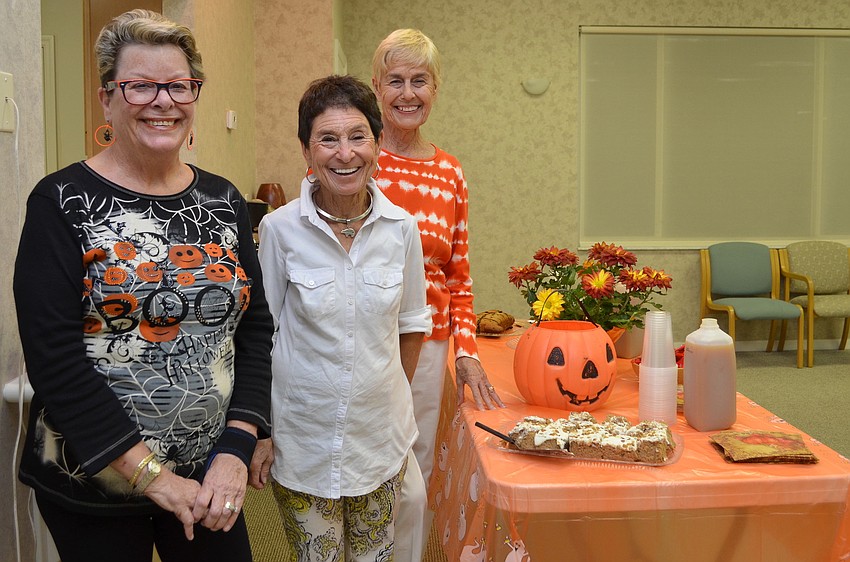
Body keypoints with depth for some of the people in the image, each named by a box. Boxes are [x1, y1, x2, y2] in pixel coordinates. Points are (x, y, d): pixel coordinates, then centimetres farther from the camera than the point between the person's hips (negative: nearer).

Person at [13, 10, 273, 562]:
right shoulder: (63, 202, -9)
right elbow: (54, 358, -15)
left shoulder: (224, 201, 4)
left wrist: (236, 448, -9)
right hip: (90, 485, -3)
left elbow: (255, 328, 3)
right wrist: (150, 472, -16)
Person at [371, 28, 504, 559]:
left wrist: (467, 352, 4)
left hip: (427, 346, 4)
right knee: (404, 491, -3)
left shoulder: (450, 173, 8)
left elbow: (459, 276, 13)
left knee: (417, 474, 14)